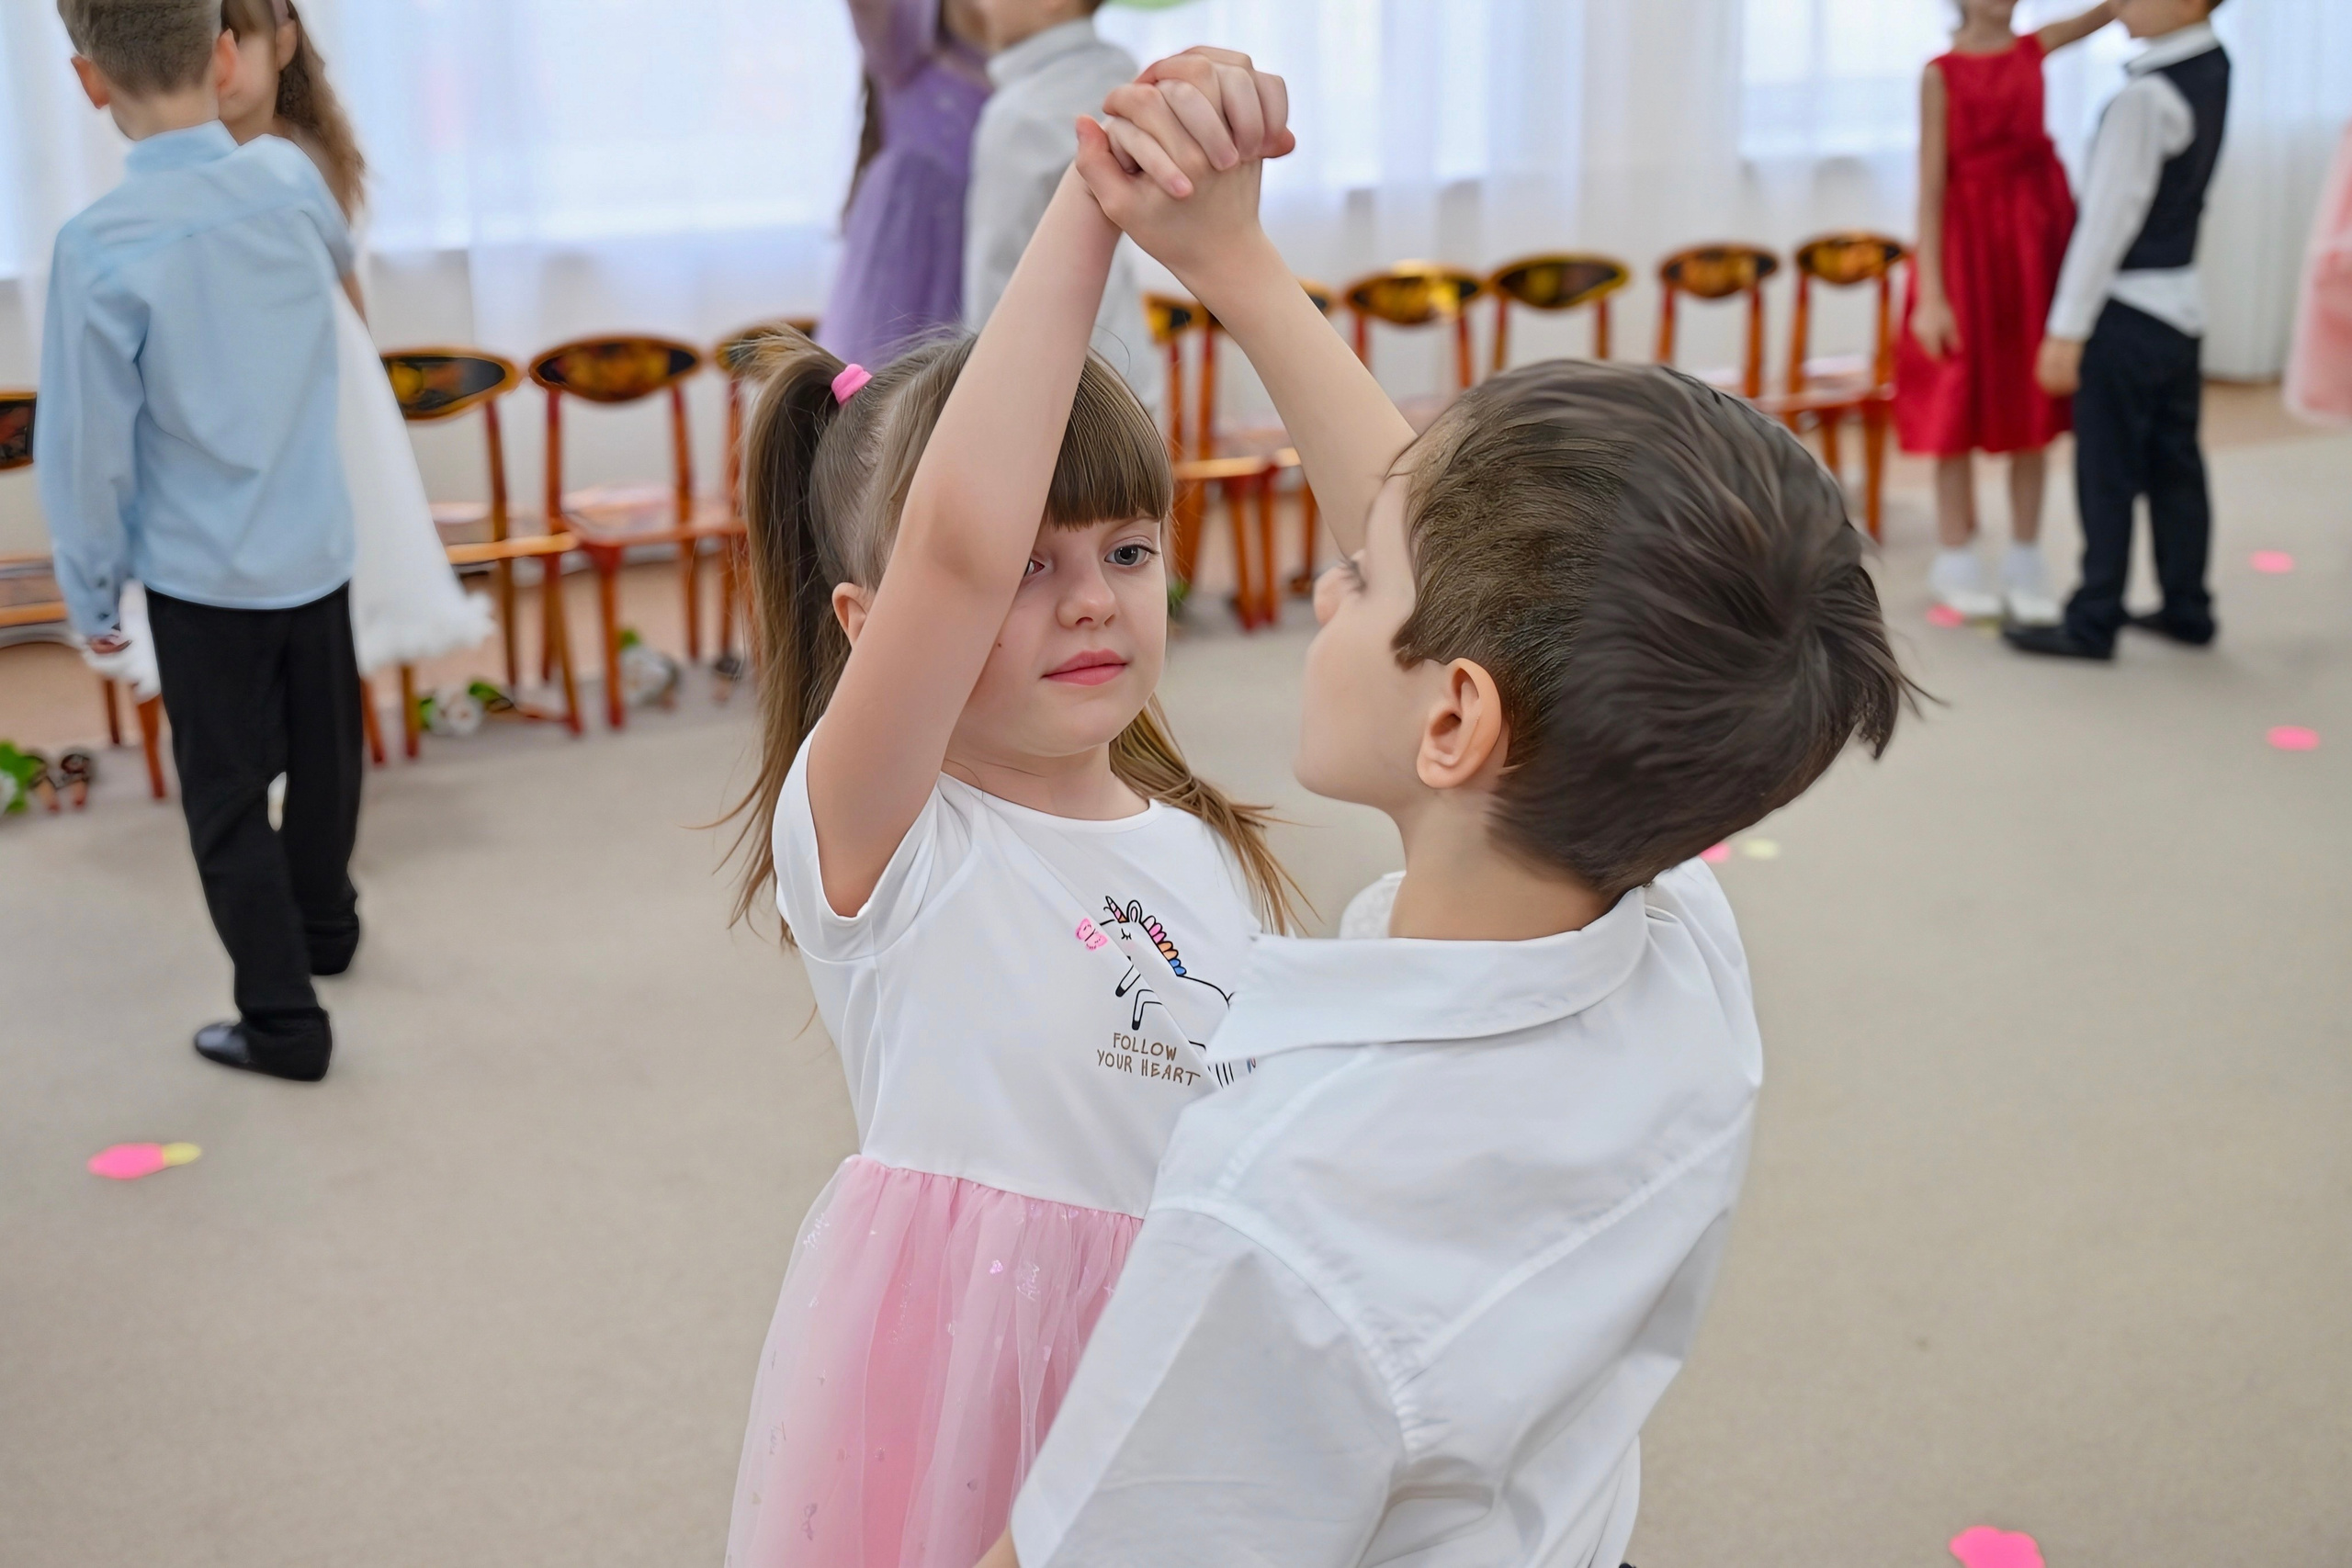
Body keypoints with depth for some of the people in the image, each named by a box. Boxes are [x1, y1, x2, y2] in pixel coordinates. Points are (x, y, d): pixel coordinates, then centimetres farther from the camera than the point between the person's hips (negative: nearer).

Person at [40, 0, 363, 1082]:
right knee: (323, 756, 23)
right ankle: (324, 923, 45)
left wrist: (89, 594, -1)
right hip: (317, 546, 5)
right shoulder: (287, 177, -9)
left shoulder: (102, 245, -21)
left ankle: (282, 1021, 15)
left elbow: (86, 446, -14)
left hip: (202, 574, -5)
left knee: (228, 799, 8)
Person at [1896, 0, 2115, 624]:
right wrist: (1930, 294, -13)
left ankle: (2025, 561, 16)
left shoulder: (2034, 50, 7)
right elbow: (1931, 187, -9)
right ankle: (1955, 560, 16)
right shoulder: (1942, 74, -6)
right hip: (1969, 241, -4)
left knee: (2033, 403, 7)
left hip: (2037, 234, 4)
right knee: (1960, 403, 4)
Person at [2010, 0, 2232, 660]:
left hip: (2127, 312, -9)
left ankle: (2093, 624, 7)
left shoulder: (2146, 98, -21)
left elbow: (2111, 216, -20)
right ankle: (2187, 609, 24)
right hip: (2181, 305, 9)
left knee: (2107, 474, -1)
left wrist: (2068, 329, -17)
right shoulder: (2212, 66, 4)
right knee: (2175, 468, 15)